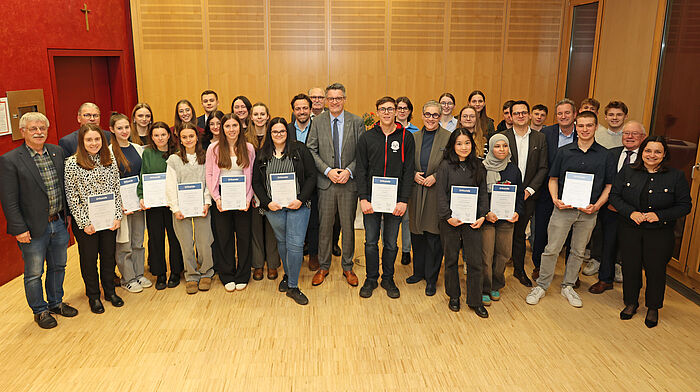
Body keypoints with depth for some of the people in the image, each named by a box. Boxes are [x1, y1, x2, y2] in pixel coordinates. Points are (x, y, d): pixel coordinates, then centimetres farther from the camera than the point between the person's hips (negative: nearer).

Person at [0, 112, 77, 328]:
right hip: (33, 228, -5)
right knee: (34, 273, 9)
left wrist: (67, 214, 11)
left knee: (58, 267, 19)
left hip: (59, 223, 5)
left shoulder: (57, 152, 5)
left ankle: (56, 302, 38)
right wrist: (19, 229, -15)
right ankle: (40, 311, 27)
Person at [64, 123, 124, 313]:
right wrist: (84, 223, -12)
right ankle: (93, 296, 28)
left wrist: (117, 216, -2)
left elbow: (116, 190, 5)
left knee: (109, 255, 14)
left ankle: (110, 291, 33)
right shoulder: (72, 163, -10)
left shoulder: (110, 160, 1)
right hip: (85, 222, -3)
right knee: (89, 258, 11)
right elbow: (71, 197, -10)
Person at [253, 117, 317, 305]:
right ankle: (288, 274, 35)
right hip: (273, 206, 3)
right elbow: (256, 182, 8)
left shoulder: (299, 149, 1)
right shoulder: (262, 154, 8)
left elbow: (311, 176, -2)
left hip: (298, 205, -2)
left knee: (295, 244, -6)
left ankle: (293, 286, 5)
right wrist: (267, 203, -6)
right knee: (282, 241, 13)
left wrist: (301, 200, -11)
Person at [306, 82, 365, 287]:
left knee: (348, 226, 9)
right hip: (325, 182, 0)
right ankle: (323, 266, 23)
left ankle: (348, 267, 24)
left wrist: (349, 171, -14)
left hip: (349, 182, 0)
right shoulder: (317, 122, 3)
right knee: (324, 226, 8)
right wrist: (328, 171, -12)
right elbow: (311, 150, -1)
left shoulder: (356, 122, 1)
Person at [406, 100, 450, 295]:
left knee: (434, 237, 2)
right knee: (417, 234, 12)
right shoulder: (414, 137, 9)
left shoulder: (448, 137, -2)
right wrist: (414, 174, -5)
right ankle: (418, 271, 29)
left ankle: (431, 279, 15)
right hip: (417, 192, 4)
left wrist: (436, 176, -14)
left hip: (437, 193, -3)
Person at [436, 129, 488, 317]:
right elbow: (441, 194, -5)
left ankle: (475, 301, 15)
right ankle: (454, 296, 27)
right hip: (450, 221, -2)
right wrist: (448, 216, -13)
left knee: (475, 261, 2)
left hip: (472, 221, 2)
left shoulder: (478, 166, 7)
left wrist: (482, 216, -3)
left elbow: (483, 193, 8)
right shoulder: (445, 166, -2)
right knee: (451, 259, 10)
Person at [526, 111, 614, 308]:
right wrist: (555, 199, -10)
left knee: (578, 251, 13)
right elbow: (553, 179, 6)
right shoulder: (564, 151, 2)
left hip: (588, 212, 2)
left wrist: (597, 205, -8)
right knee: (552, 249, 0)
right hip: (563, 208, -1)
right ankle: (541, 286, 14)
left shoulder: (604, 155, 3)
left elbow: (609, 185, 6)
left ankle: (568, 286, 28)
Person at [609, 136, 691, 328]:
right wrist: (631, 212, -15)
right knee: (630, 267, 10)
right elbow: (615, 195, 0)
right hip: (630, 230, 1)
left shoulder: (676, 176, -4)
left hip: (660, 234, -1)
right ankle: (631, 303, 31)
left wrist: (659, 215, -16)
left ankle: (653, 308, 29)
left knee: (655, 270, 8)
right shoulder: (628, 171, 0)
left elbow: (685, 205, -3)